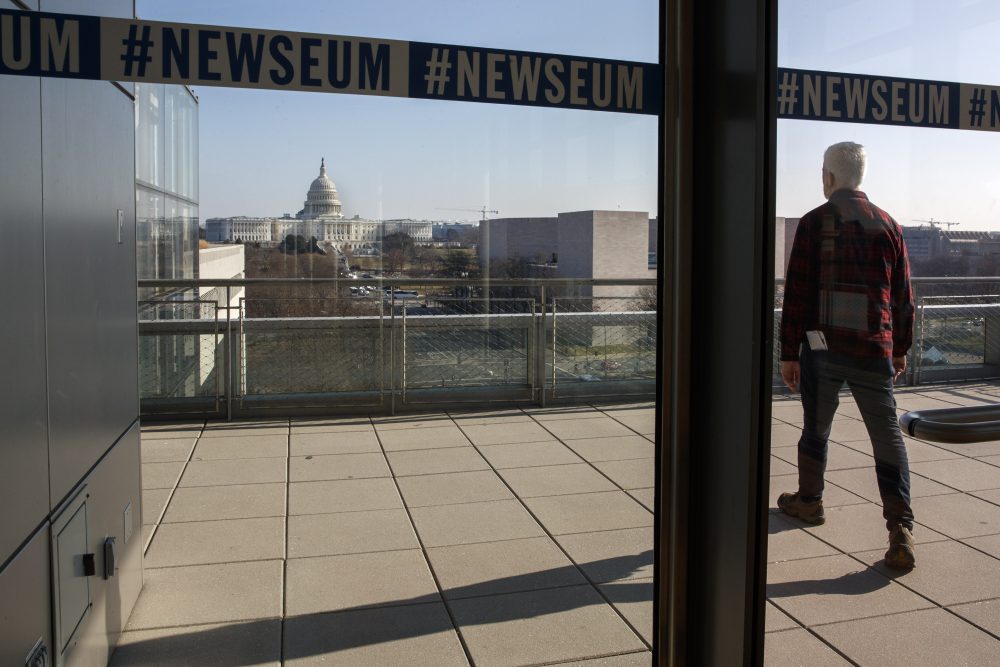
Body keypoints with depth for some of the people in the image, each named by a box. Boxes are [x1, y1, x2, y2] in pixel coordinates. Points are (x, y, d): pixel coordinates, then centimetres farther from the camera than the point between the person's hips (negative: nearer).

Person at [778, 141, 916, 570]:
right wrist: (900, 349, 22)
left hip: (822, 346, -2)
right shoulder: (889, 225, 8)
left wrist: (789, 353, -2)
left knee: (816, 428, 15)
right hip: (874, 349, 2)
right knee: (887, 436, 5)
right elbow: (903, 296, 12)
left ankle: (809, 501, 33)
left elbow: (796, 293, -6)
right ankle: (900, 529, -4)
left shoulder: (814, 222, -3)